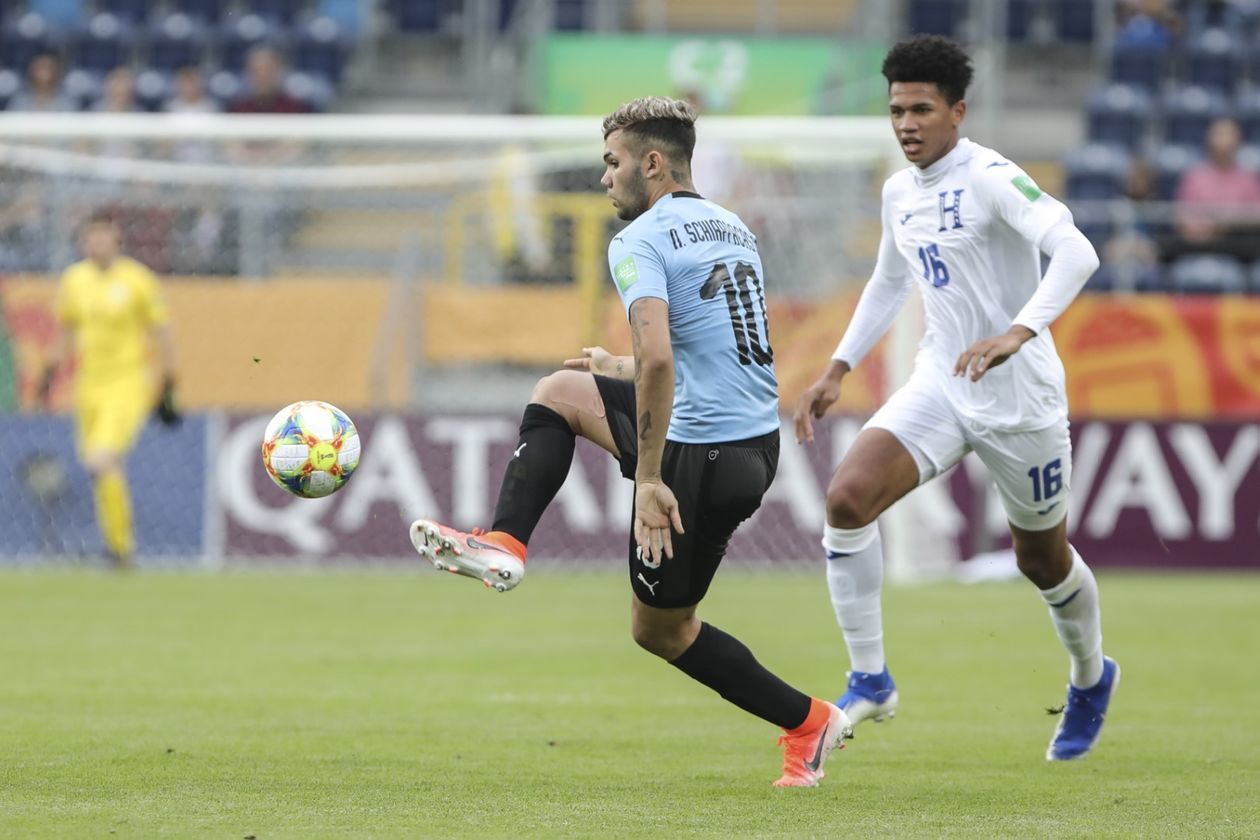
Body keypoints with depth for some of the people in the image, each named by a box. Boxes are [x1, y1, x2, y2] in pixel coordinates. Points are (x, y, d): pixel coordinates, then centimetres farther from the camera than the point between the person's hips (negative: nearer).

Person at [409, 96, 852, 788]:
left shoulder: (640, 242, -13)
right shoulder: (733, 230, 15)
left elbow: (658, 360, -27)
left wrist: (649, 479, -24)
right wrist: (619, 367, 33)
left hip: (700, 457, -9)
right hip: (759, 440, 9)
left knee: (661, 628, 9)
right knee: (557, 391, 22)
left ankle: (806, 721, 12)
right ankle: (502, 545, 15)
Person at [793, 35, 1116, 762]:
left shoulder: (991, 178, -17)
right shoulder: (900, 193, 7)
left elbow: (1076, 252, -31)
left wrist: (1019, 333, -43)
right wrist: (838, 369, 21)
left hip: (1020, 399, -6)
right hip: (939, 388, 6)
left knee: (1042, 558, 12)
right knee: (848, 497, -19)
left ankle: (1091, 678, 44)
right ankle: (870, 682, -11)